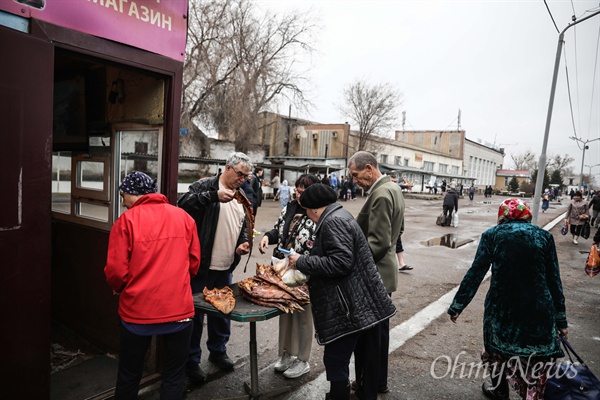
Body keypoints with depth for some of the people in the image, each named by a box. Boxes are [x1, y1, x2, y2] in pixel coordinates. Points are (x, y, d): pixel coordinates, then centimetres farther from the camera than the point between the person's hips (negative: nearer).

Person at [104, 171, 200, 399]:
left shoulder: (127, 220, -8)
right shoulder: (184, 217, 1)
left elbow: (116, 272, -9)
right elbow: (194, 263, 6)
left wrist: (119, 289, 13)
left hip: (138, 311, -1)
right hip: (179, 309, 2)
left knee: (129, 376, 20)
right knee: (174, 376, 15)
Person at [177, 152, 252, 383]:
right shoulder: (205, 185, -8)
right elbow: (184, 203, -25)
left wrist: (242, 243, 1)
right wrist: (214, 195, -35)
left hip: (226, 269, 7)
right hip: (201, 266, -6)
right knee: (195, 313, 5)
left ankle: (218, 351, 38)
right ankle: (192, 361, 22)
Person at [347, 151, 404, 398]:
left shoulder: (381, 194, -23)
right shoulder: (392, 188, 9)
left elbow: (378, 243, -26)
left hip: (373, 275, -10)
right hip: (383, 272, 10)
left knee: (366, 334, 3)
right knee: (379, 330, 21)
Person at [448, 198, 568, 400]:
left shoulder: (492, 235, 0)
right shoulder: (544, 236, 4)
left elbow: (475, 273, -2)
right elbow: (554, 280, 6)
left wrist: (457, 305, 3)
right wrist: (560, 319, 12)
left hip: (501, 307, 1)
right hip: (538, 310, 0)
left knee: (498, 346, 23)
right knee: (535, 359, 7)